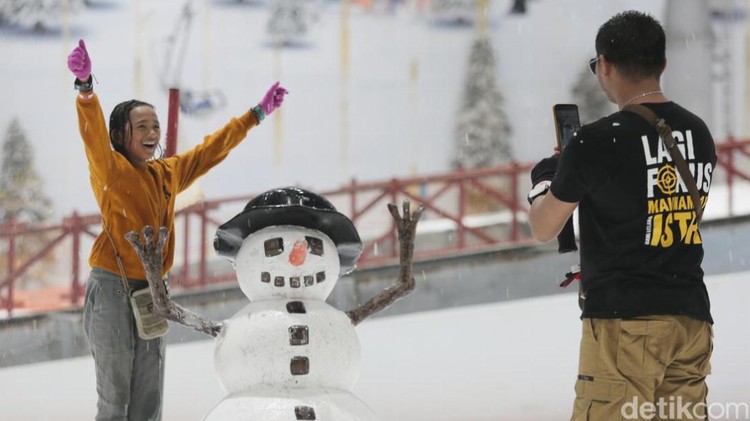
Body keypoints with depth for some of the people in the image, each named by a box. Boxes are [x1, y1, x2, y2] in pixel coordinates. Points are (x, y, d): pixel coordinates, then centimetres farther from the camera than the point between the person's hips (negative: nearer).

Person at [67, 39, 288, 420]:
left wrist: (257, 114, 30)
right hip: (112, 288, -7)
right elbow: (93, 132, -26)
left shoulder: (169, 173, 12)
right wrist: (85, 87, -44)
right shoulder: (110, 169, -7)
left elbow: (213, 148, 24)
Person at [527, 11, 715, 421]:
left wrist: (544, 180, 22)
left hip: (626, 319, -7)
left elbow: (543, 229, 1)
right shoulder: (698, 134, 8)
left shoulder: (598, 142, -12)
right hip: (692, 316, 7)